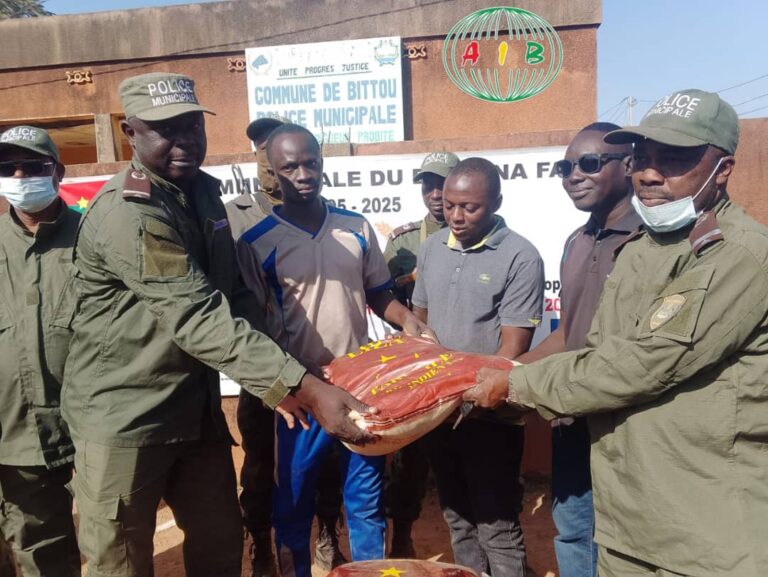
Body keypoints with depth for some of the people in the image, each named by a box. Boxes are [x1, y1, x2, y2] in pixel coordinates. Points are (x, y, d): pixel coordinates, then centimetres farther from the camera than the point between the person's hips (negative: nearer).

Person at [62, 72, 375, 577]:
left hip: (197, 408, 7)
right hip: (124, 416, -6)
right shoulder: (126, 212, -22)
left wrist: (277, 381, -3)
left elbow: (234, 294, 8)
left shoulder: (204, 192, 4)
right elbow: (200, 319, -31)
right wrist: (303, 386, -36)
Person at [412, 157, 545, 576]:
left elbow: (513, 346, -15)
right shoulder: (432, 247, 4)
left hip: (490, 414, -5)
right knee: (457, 517, 21)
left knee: (496, 526, 6)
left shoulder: (520, 258, -14)